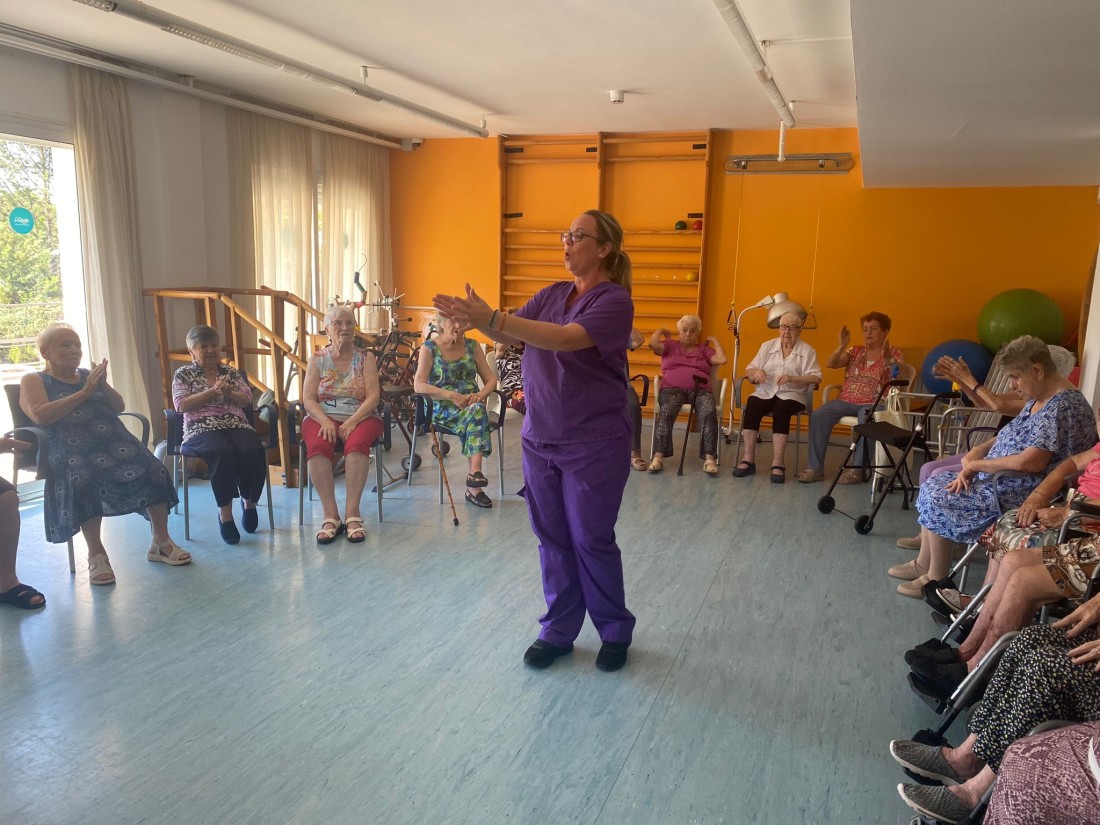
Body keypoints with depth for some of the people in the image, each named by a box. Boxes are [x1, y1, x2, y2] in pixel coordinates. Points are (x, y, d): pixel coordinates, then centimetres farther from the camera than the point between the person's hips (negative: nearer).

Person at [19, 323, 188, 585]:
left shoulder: (88, 375, 25)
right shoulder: (33, 381, 12)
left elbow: (119, 407, 17)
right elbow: (41, 416, -8)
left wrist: (103, 385, -3)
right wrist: (84, 392, -10)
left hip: (113, 440, 4)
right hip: (72, 448, -4)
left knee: (154, 470, -22)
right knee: (83, 481, -38)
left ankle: (161, 542, -12)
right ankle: (96, 553, -26)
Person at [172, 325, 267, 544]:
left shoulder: (231, 372, 22)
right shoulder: (183, 374, 14)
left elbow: (247, 399, 13)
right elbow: (181, 405, 0)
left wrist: (229, 392, -7)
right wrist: (212, 392, -8)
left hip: (237, 426, 3)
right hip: (202, 429, -3)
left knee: (252, 451, -32)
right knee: (223, 452, -38)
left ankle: (249, 501, -6)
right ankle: (225, 513, -28)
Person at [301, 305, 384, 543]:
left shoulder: (365, 358, 8)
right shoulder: (317, 359, 11)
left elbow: (373, 396, -2)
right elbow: (308, 399, 3)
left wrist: (352, 421, -17)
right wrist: (325, 421, -16)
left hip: (361, 418, -1)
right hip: (323, 418, 1)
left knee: (357, 443, -36)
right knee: (317, 447, -33)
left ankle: (352, 514, -34)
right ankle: (330, 515, -31)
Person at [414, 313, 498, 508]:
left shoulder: (472, 346, 11)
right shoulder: (429, 348, 1)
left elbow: (491, 379, 10)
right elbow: (418, 385, -10)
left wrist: (480, 395, -13)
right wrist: (451, 395, -22)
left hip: (472, 404, 3)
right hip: (441, 409, -3)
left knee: (477, 410, -34)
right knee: (477, 412, -33)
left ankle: (474, 473, -40)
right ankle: (475, 486, -38)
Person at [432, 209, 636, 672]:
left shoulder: (614, 301, -13)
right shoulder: (552, 295, 9)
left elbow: (564, 339, -28)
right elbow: (510, 334, -1)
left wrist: (490, 317, -35)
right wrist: (477, 320, -22)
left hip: (594, 445, -6)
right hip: (540, 440, 6)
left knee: (592, 540, 5)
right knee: (552, 539, 13)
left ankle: (616, 631, 26)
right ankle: (558, 631, 28)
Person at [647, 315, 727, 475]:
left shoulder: (704, 349, 27)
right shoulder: (670, 345, 23)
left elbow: (722, 360, 9)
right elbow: (653, 344, 3)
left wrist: (714, 339, 22)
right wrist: (660, 330, 21)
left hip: (700, 389, 1)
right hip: (673, 388, -1)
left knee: (709, 413, -34)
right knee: (666, 412, -36)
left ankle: (710, 459, -40)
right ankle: (658, 456, -41)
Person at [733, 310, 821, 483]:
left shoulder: (807, 351, 5)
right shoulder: (767, 346, 14)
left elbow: (816, 378, -6)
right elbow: (749, 370, 10)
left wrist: (793, 379, -22)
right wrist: (755, 373, -15)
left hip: (792, 395, -2)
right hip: (765, 392, 2)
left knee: (782, 409, -36)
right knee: (752, 405, -30)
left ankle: (778, 463, -35)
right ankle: (748, 459, -29)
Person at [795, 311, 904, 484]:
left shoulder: (894, 354, 6)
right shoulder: (856, 351, 16)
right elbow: (830, 364, 5)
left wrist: (888, 359, -30)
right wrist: (842, 346, -11)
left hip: (873, 403, -3)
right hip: (847, 400, 4)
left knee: (866, 419, -38)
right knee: (818, 415, -22)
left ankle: (857, 469, -27)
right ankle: (815, 468, -20)